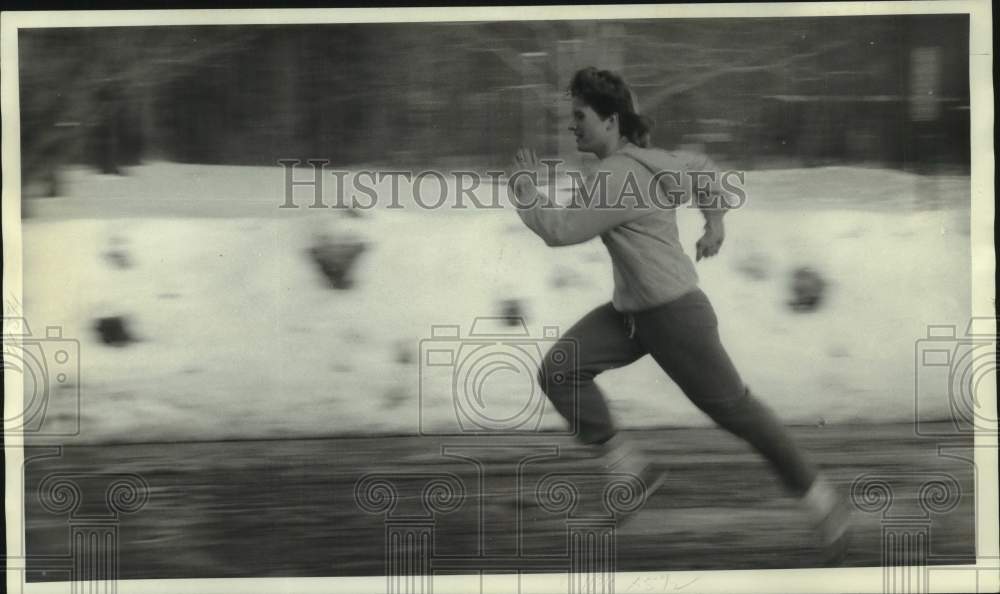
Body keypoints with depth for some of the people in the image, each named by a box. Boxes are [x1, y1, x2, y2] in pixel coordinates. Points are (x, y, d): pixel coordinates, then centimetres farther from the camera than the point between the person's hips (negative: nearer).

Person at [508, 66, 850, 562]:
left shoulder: (619, 176, -23)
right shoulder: (641, 159, 7)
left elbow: (560, 229, -23)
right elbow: (699, 167, 24)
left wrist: (525, 189, -8)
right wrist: (715, 220, 29)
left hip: (674, 312, -9)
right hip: (629, 311, 9)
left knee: (733, 409, 2)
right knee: (559, 372, -7)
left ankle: (822, 502, 17)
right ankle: (631, 470, 1)